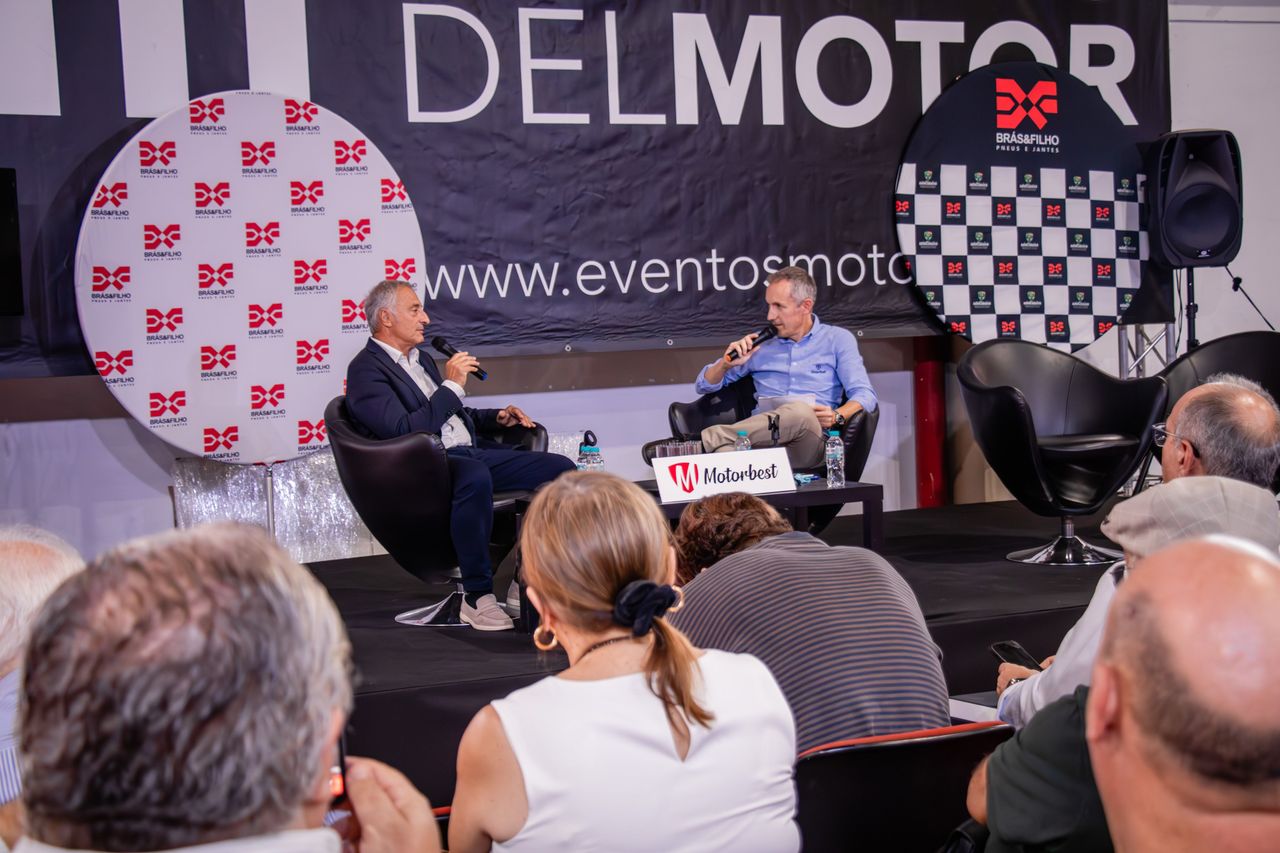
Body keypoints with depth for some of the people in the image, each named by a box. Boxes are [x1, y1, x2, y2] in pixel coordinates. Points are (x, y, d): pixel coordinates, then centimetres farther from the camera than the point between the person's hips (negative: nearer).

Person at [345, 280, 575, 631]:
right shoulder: (366, 369, -5)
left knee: (560, 468, -6)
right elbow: (405, 430, -18)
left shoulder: (422, 358, 24)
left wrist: (496, 417, 18)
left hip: (469, 451, 9)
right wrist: (452, 386, -13)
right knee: (475, 475, -42)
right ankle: (478, 598, -31)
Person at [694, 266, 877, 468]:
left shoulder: (838, 339, 16)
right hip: (762, 440, 3)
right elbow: (704, 385, 27)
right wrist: (726, 364, 5)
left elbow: (865, 395, 5)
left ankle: (708, 439, -38)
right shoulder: (760, 343, 24)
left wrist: (837, 416, -16)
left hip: (809, 442, -3)